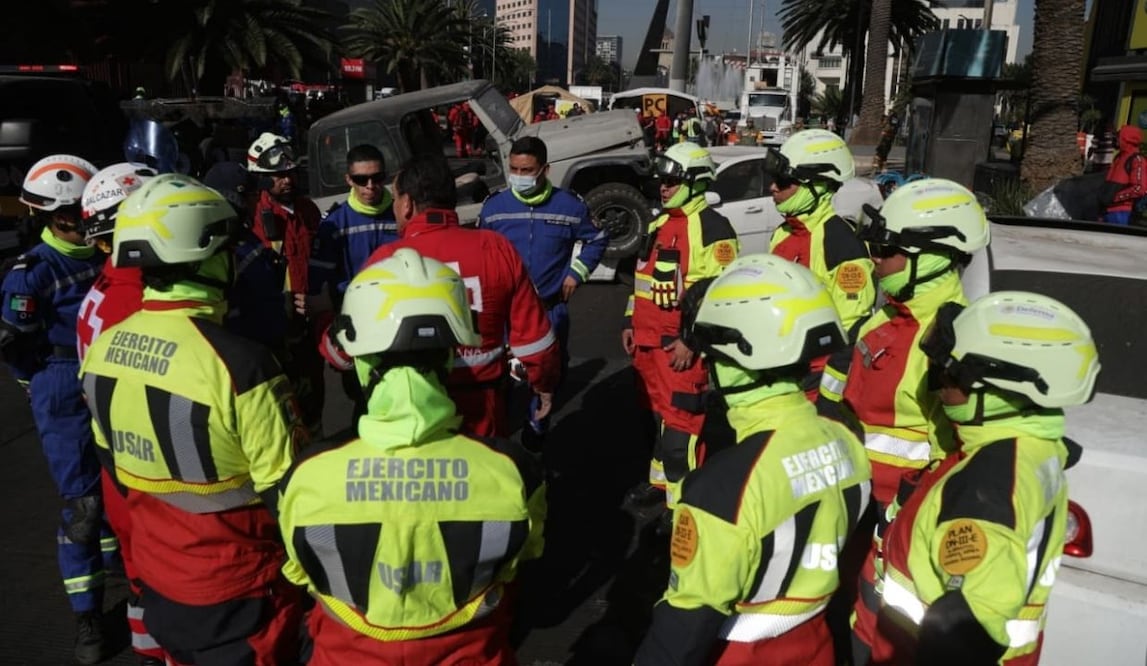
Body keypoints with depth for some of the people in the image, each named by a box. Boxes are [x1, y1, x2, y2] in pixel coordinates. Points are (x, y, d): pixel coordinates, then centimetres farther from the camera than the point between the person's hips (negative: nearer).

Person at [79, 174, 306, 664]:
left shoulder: (103, 349, -7)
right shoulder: (237, 363, -29)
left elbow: (112, 460, 7)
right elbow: (288, 492, -21)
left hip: (154, 570, 6)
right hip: (235, 587, -6)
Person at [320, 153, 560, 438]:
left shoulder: (386, 261, -13)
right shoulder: (497, 248, -8)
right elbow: (531, 332, -4)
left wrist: (330, 345, 20)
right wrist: (544, 383, 14)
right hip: (483, 408, 2)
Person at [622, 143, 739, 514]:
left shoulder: (711, 228, -13)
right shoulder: (660, 224, 16)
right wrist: (631, 321, 19)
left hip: (680, 344, -9)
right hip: (647, 340, 9)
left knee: (680, 419, -6)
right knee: (656, 413, 19)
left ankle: (682, 500, 3)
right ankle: (661, 480, 35)